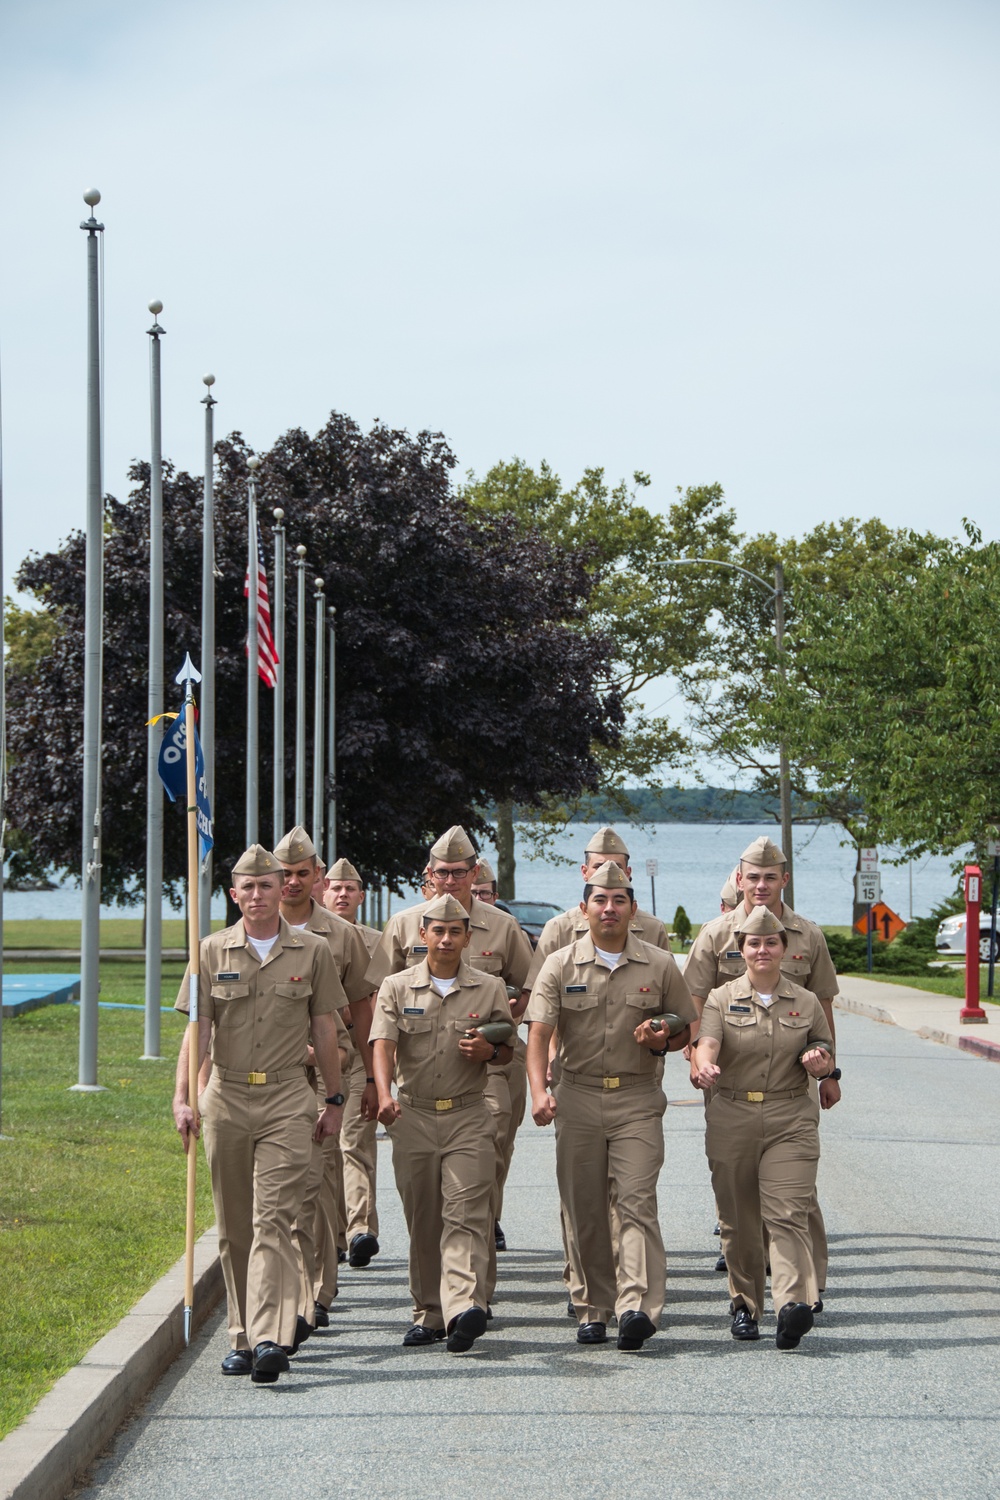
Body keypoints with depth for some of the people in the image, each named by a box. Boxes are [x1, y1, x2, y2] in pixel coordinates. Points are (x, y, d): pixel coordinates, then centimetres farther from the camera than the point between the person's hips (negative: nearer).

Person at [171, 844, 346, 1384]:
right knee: (234, 1227, 8)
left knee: (272, 1218, -13)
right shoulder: (213, 951, 5)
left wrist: (334, 1100, 10)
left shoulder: (312, 952, 4)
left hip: (287, 1099, -2)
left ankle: (271, 1339, -20)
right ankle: (242, 1338, 17)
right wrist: (181, 1098, -10)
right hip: (225, 1097, 2)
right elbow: (198, 1030, 1)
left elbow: (324, 1031, 9)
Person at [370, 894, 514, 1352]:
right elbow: (383, 1044, -6)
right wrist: (385, 1096, -24)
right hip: (413, 1115, 1)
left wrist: (488, 1051, -9)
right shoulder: (397, 987, 7)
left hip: (468, 1116, -1)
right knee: (422, 1220, 6)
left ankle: (464, 1307, -26)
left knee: (465, 1213, -14)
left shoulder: (489, 988, 9)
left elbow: (508, 1050, 16)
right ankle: (428, 1314, 15)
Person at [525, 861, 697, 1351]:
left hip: (637, 1097, -1)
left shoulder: (659, 965, 5)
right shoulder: (560, 965, 4)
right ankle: (593, 1308, 14)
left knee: (637, 1200, -13)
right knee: (584, 1209, 4)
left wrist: (663, 1041, -9)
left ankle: (637, 1306, -21)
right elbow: (539, 1033, -4)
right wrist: (539, 1091, -19)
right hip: (578, 1096, 1)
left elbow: (687, 1028, 15)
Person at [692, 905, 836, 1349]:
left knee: (787, 1212, -14)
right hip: (731, 1120, 1)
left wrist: (819, 1062, -7)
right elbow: (707, 1041, -12)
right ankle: (745, 1305, 19)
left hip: (791, 1120, 0)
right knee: (738, 1219, 5)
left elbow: (827, 1059, 17)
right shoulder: (722, 999, 6)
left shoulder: (805, 1003, 10)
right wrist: (704, 1065, -35)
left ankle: (794, 1304, -26)